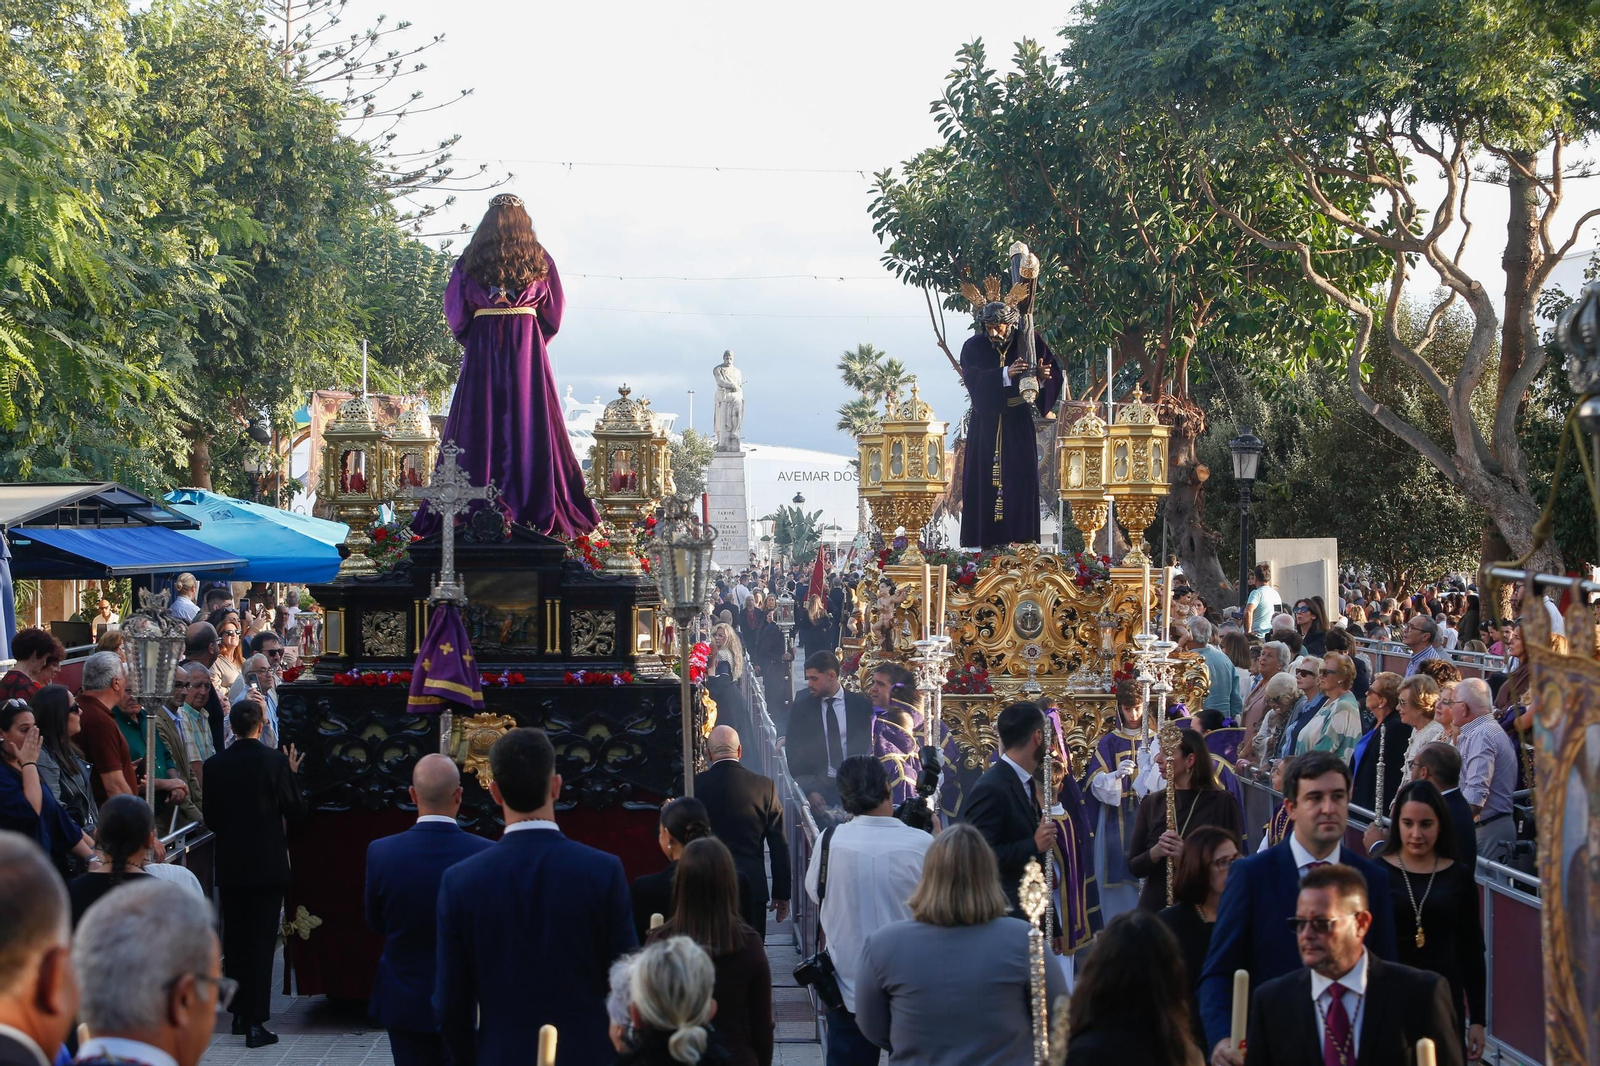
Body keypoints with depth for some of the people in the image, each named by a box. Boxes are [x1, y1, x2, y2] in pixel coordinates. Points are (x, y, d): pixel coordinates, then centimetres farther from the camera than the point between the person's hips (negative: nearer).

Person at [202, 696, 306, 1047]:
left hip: (230, 866, 2)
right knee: (262, 941, 0)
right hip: (268, 866, -2)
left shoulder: (215, 765, -4)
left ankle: (239, 1014, 23)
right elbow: (297, 814, -5)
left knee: (235, 940, 15)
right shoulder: (276, 762, -11)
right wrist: (292, 775, 7)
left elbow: (210, 820, 2)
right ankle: (256, 1022, -3)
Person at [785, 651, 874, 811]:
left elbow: (869, 745, 8)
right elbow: (793, 754, 4)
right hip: (818, 784, 0)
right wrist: (808, 790, -11)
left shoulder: (862, 705, 4)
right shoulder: (801, 708, 6)